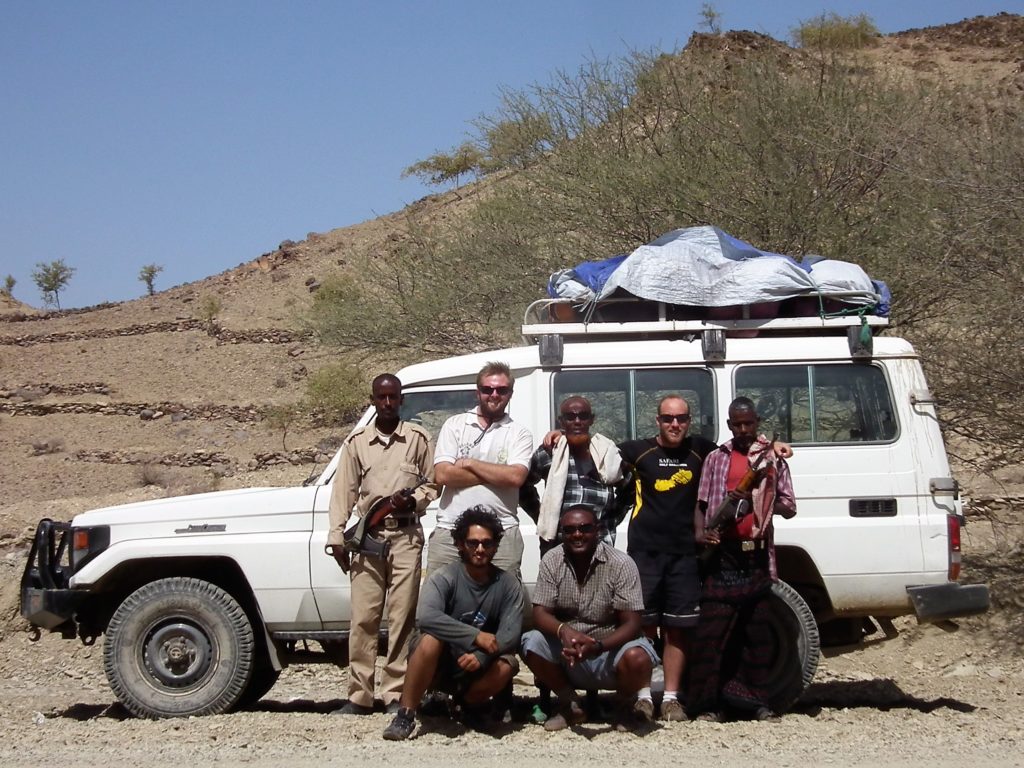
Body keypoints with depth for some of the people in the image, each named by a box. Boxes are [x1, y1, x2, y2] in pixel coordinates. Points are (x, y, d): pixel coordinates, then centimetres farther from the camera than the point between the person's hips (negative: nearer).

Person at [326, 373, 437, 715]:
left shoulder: (418, 438, 6)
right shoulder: (358, 441, 11)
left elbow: (432, 484, 9)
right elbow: (344, 491, 9)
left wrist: (412, 500, -11)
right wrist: (336, 536, 3)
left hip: (405, 536, -1)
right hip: (367, 536, 2)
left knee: (401, 617, -3)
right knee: (363, 617, -1)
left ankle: (396, 694, 2)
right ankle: (359, 696, 2)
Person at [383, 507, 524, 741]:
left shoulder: (509, 584, -5)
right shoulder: (445, 577, -13)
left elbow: (510, 633, -15)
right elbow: (425, 617, -31)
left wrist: (481, 657, -34)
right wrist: (475, 636, -39)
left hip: (478, 667, 2)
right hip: (439, 664, -2)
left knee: (506, 666, -29)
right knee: (431, 639, -33)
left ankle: (469, 703, 3)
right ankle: (405, 715, -22)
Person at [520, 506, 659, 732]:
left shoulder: (621, 563, -14)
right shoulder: (551, 561, -6)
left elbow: (631, 623, -18)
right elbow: (540, 614, -10)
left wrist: (598, 646, -37)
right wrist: (563, 630, -34)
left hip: (611, 646, -3)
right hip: (567, 648, 3)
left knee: (637, 658, -34)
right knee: (531, 643, -24)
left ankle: (633, 704, 3)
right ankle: (570, 704, 1)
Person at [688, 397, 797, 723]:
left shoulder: (773, 460, 10)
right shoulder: (716, 459, 10)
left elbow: (789, 507, 6)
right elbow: (701, 503, 8)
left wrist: (757, 498, -11)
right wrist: (701, 532, -11)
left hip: (757, 555, 1)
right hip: (722, 554, -1)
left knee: (756, 629, 6)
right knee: (711, 628, -5)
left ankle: (759, 701, 13)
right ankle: (708, 703, -1)